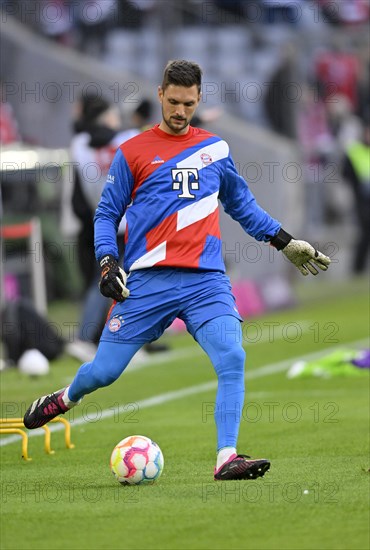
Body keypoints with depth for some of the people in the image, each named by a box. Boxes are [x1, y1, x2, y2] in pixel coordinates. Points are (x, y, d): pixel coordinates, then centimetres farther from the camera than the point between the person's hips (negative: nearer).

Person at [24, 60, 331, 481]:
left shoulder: (216, 149, 14)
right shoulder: (132, 152, 5)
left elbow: (241, 205, 27)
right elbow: (107, 213, 7)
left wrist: (285, 242, 24)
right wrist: (107, 261, -8)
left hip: (206, 280, 2)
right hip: (147, 280, -2)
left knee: (232, 358, -20)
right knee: (104, 371, 3)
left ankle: (227, 459, -21)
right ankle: (65, 399, 36)